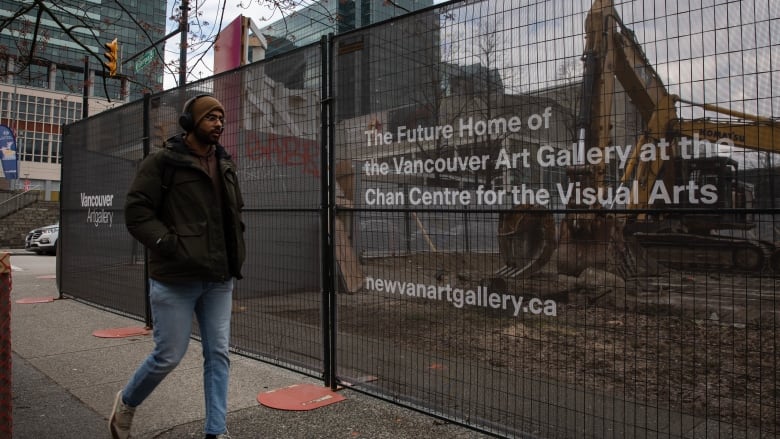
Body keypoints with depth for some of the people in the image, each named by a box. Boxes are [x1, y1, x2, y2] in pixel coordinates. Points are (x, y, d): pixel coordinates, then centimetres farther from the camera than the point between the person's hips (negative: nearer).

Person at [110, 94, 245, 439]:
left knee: (218, 354, 6)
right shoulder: (162, 162, -6)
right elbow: (136, 212, -10)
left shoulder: (226, 165, 13)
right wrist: (172, 246, -19)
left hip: (219, 279, 6)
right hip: (175, 279, -5)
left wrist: (235, 254, 11)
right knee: (168, 356, 4)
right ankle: (126, 403, 33)